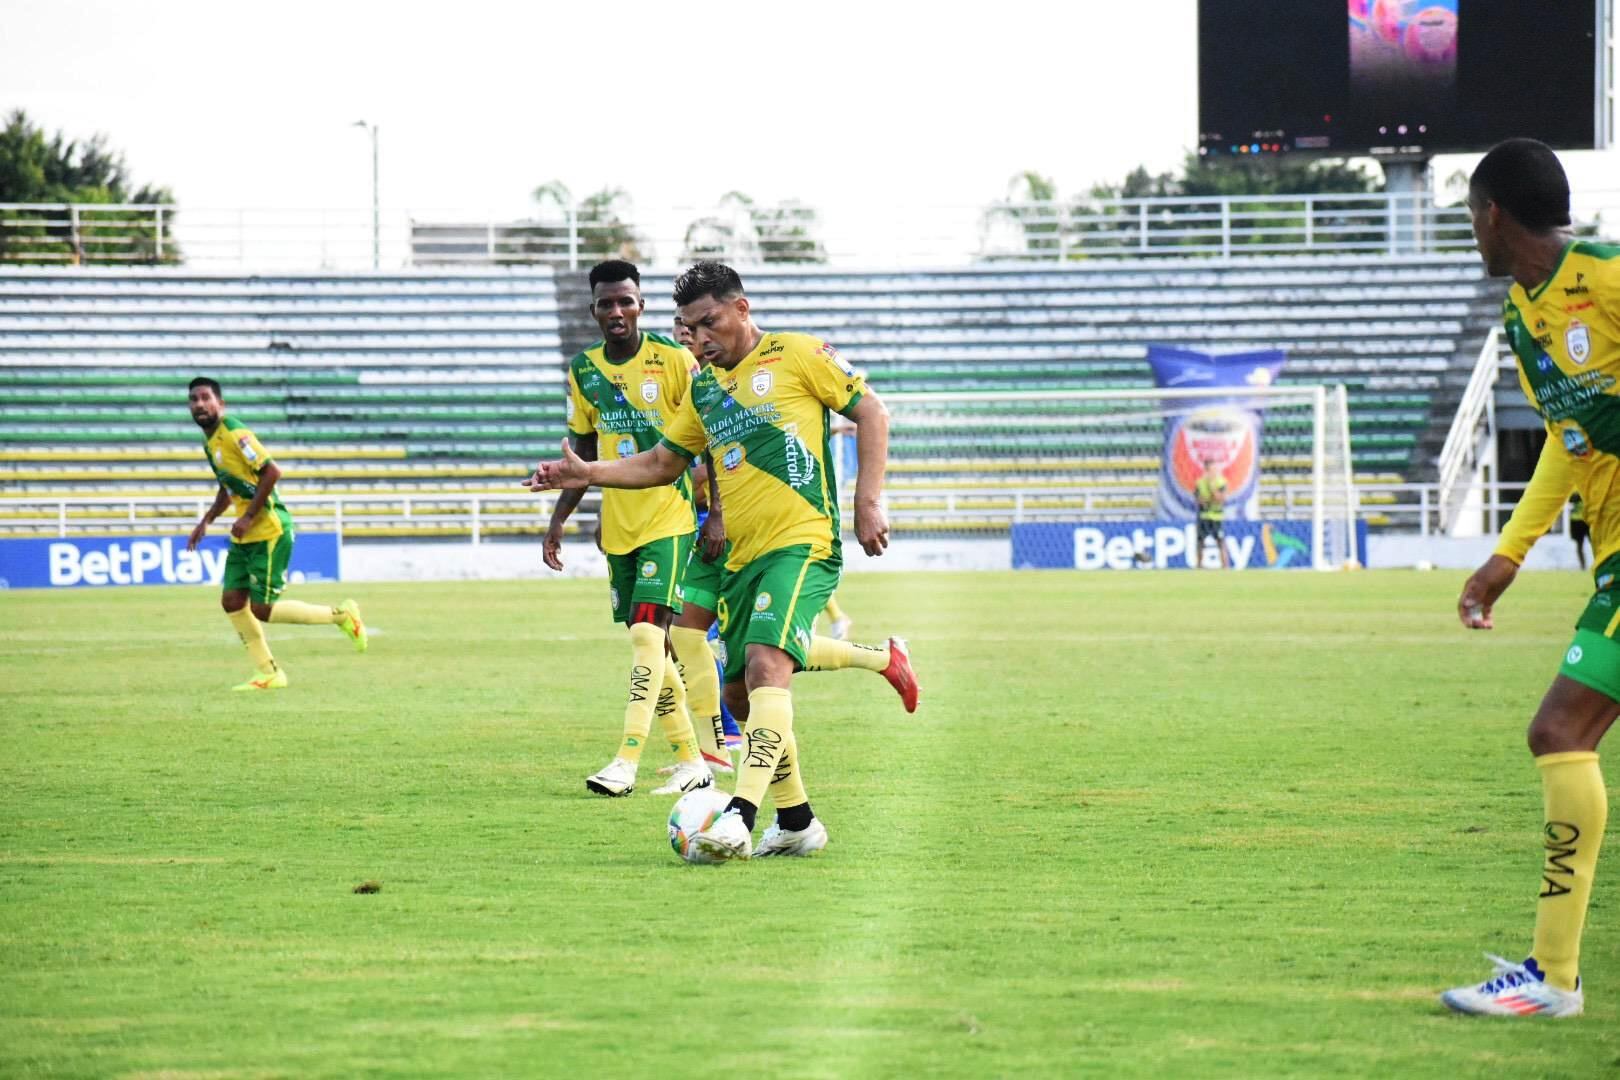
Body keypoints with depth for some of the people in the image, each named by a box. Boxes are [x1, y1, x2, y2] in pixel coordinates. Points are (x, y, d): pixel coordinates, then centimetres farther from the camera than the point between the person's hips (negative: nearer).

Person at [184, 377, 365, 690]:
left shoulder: (234, 434, -16)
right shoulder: (210, 442, 13)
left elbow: (271, 472, -22)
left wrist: (248, 517, -21)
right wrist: (206, 521, 16)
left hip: (269, 532, -9)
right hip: (244, 536, 9)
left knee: (263, 609, -9)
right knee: (232, 601, 4)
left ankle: (341, 615, 7)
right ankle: (268, 674, 14)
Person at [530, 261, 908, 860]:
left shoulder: (798, 355, -2)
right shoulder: (704, 387, 18)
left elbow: (871, 411, -1)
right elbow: (663, 461, 27)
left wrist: (868, 501, -8)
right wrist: (587, 474, 14)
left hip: (801, 544, -8)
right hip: (741, 558, 8)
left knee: (765, 665, -25)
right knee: (740, 693, 9)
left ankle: (740, 818, -35)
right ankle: (796, 821, 24)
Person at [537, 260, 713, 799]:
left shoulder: (674, 360, -8)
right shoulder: (583, 371, 7)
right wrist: (557, 520, 10)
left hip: (669, 518, -6)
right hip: (618, 527, 6)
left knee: (647, 633, -17)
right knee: (649, 642, 8)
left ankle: (626, 763, -21)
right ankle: (692, 763, 18)